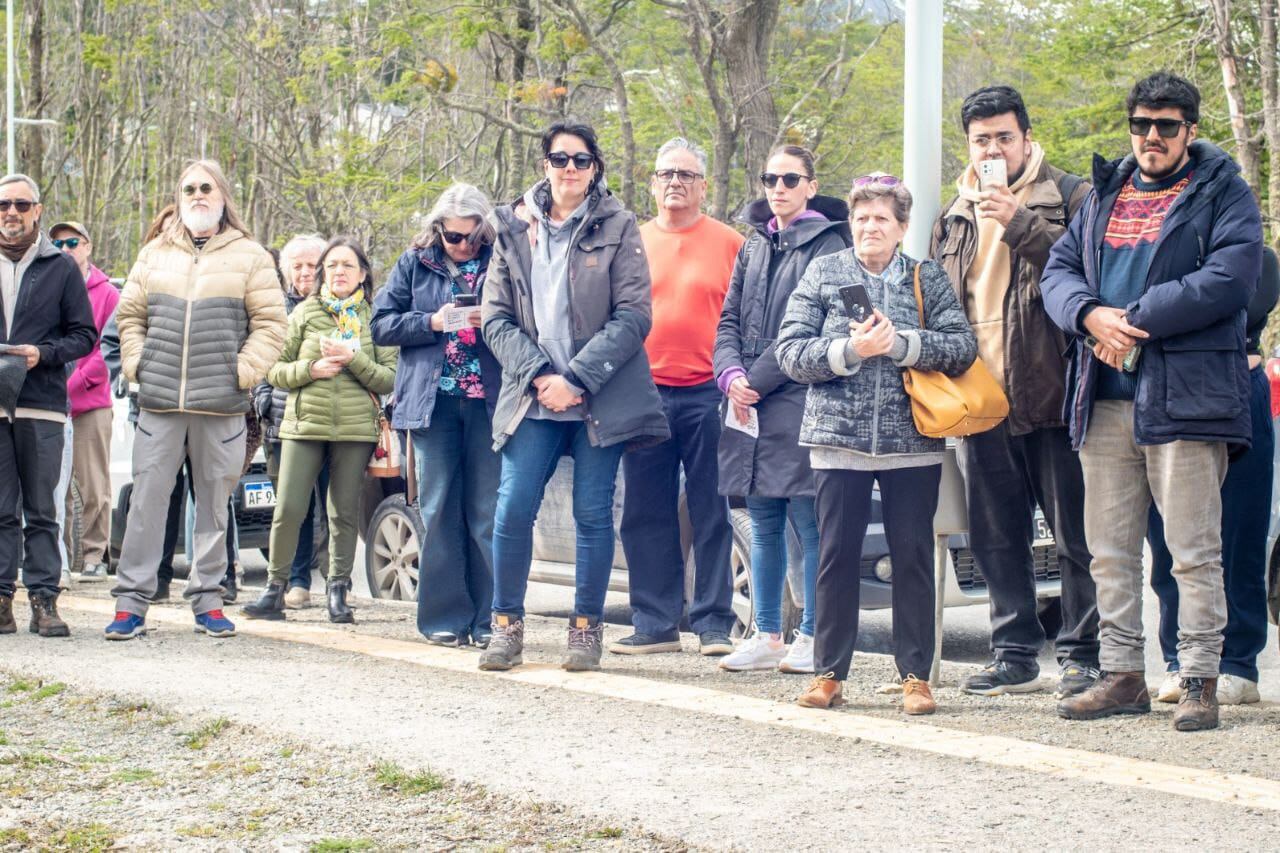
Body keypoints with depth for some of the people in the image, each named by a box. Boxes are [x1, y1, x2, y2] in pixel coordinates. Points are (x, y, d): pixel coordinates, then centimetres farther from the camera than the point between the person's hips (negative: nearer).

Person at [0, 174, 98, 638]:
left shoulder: (61, 267, 7)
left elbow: (85, 335, 7)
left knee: (41, 510, 2)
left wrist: (43, 353, -9)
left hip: (41, 406, -1)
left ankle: (44, 599, 4)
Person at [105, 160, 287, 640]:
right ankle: (131, 601, 1)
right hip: (159, 402, 2)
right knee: (148, 498, -2)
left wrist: (244, 371, -8)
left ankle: (207, 600, 12)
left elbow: (270, 323, 2)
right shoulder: (155, 254, 15)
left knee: (214, 503, 4)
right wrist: (136, 363, 4)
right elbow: (130, 315, 18)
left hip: (221, 404, -2)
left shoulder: (249, 256, 6)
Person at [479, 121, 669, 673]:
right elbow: (496, 317, 6)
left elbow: (633, 316, -5)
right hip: (533, 396, 2)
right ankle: (506, 623, 7)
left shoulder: (618, 229, 2)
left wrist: (578, 379, -13)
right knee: (513, 509, -6)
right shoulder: (514, 229, 9)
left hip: (600, 397, -2)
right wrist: (537, 374, -9)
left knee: (593, 513, 1)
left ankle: (587, 627, 12)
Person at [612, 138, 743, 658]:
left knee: (712, 513, -1)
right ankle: (656, 624, 12)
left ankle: (713, 624, 4)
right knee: (645, 515, 5)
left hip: (706, 394, -3)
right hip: (643, 394, 3)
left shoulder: (728, 244, 4)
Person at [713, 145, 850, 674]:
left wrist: (758, 381, -12)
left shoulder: (827, 244, -4)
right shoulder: (754, 245, 17)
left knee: (808, 521, -4)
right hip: (750, 408, 6)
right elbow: (730, 319, 14)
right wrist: (731, 375, -4)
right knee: (763, 523, 10)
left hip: (799, 401, -6)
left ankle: (812, 636, 3)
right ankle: (767, 636, 16)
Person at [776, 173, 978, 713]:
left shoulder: (928, 279, 7)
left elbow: (963, 347, -5)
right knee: (837, 554, 2)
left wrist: (899, 342, -16)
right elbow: (790, 352, -1)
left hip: (912, 443, 0)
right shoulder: (823, 274, 7)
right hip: (838, 438, 0)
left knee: (913, 557, 2)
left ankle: (916, 676, 9)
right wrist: (850, 350, -15)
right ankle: (829, 673, 11)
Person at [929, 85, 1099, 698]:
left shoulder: (1067, 198, 1)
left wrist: (1020, 224, -20)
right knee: (996, 538, 10)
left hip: (1052, 396, -6)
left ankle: (1082, 654, 3)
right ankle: (1015, 654, 18)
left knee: (1074, 534, -3)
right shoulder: (954, 217, 19)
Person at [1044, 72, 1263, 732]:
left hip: (1186, 397, -6)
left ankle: (1200, 681, 1)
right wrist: (1093, 317, -9)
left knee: (1194, 552, -4)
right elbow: (1059, 269, 13)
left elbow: (1228, 280, -13)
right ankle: (1122, 676, 16)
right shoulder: (1105, 194, 19)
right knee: (1109, 550, 8)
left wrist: (1133, 320, -14)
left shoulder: (1223, 194, 2)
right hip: (1105, 398, 6)